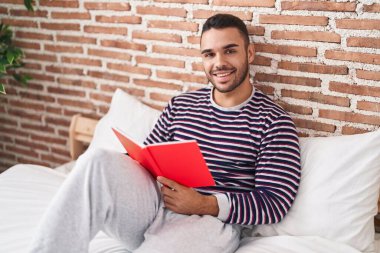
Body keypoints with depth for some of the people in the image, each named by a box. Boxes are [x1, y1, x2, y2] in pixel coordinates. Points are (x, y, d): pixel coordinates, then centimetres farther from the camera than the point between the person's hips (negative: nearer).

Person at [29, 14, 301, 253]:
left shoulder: (274, 122, 2)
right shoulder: (180, 105, 18)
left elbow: (275, 202, -6)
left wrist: (204, 204, -19)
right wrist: (125, 167, -6)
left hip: (210, 220, -4)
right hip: (153, 201, 5)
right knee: (97, 161, -26)